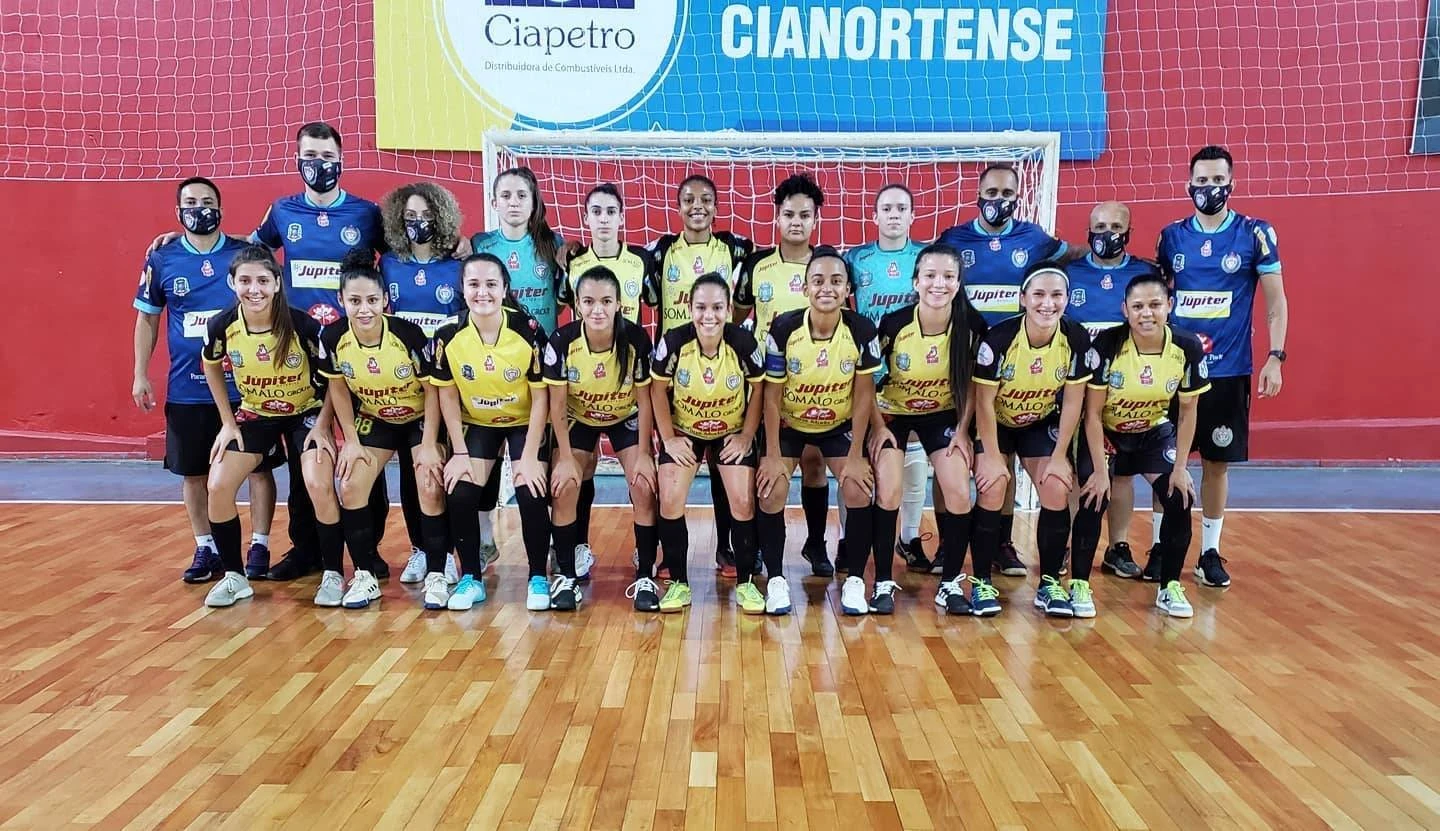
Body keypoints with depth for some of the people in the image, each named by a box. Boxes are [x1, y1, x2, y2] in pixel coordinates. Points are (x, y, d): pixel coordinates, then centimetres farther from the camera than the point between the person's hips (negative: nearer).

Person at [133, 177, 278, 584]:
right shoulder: (161, 259, 4)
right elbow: (147, 319, 11)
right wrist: (140, 375, 6)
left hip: (246, 385, -2)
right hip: (187, 388, 2)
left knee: (257, 466, 2)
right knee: (193, 472, 10)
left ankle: (259, 546, 15)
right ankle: (206, 549, 24)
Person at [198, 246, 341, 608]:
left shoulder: (303, 325, -25)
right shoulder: (221, 326, -17)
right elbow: (212, 370, 5)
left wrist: (321, 426, -16)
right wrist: (228, 423, 2)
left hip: (306, 413, -3)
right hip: (254, 415, 3)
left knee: (319, 486, -22)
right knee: (218, 486, -8)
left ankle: (333, 576, -4)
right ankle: (234, 577, 11)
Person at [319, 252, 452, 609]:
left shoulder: (409, 334, -28)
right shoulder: (333, 338, -20)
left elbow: (432, 389, -17)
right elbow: (338, 387, -3)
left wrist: (429, 445, -18)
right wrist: (351, 441, -4)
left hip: (421, 419, -3)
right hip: (374, 420, 4)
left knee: (430, 490, -16)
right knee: (350, 488, -6)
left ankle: (436, 576, -1)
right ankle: (365, 577, 9)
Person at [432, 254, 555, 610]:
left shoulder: (529, 330, -23)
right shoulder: (448, 334, -17)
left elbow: (541, 396, -16)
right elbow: (448, 394, -6)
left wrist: (529, 456, -17)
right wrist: (459, 452, -10)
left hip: (525, 423, -2)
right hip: (475, 423, 2)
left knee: (531, 494, -17)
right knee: (459, 494, -13)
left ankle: (538, 579, 3)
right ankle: (470, 578, 7)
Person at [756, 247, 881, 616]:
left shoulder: (862, 332, -20)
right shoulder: (783, 328, -23)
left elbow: (863, 395, -11)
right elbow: (772, 395, -16)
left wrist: (856, 456, -12)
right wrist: (772, 456, -16)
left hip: (840, 425, 1)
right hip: (788, 424, -1)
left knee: (859, 491, -13)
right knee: (771, 490, -16)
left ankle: (854, 580, 7)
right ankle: (775, 580, 3)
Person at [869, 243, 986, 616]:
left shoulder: (972, 325, -18)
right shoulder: (894, 323, -24)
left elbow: (971, 383, -3)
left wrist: (962, 429, -7)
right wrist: (878, 427, -13)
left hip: (944, 415, 2)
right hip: (892, 414, -2)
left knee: (959, 494, -11)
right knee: (887, 493, -16)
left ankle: (950, 583, 7)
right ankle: (883, 583, 1)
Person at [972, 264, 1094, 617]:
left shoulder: (1077, 339, -18)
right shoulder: (998, 338, -27)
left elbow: (1072, 402, -9)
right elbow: (984, 403, -20)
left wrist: (1059, 456, -8)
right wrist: (993, 456, -17)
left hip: (1043, 423, 3)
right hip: (995, 424, -3)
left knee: (1057, 491, -11)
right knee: (992, 491, -17)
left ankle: (1050, 584, 5)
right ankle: (982, 583, -3)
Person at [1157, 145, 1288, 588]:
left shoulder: (1255, 234, -1)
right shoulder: (1171, 235, 5)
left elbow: (1276, 301, 1)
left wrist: (1275, 357, -7)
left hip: (1228, 370, -1)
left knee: (1218, 462, 6)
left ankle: (1210, 552, 19)